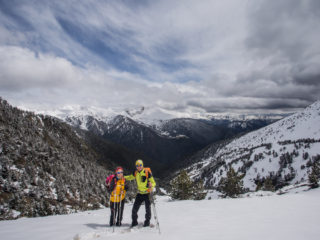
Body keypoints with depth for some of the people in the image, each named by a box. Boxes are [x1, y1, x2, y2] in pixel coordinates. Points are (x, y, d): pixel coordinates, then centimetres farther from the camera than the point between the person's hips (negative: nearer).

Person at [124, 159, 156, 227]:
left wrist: (151, 185, -34)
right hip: (140, 193, 4)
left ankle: (147, 221, 22)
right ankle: (134, 221, 22)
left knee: (148, 208, 1)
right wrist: (123, 177, 7)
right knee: (135, 208, 3)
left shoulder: (147, 172, -15)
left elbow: (153, 182, -12)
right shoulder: (135, 173, 0)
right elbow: (130, 177, 21)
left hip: (147, 193, -4)